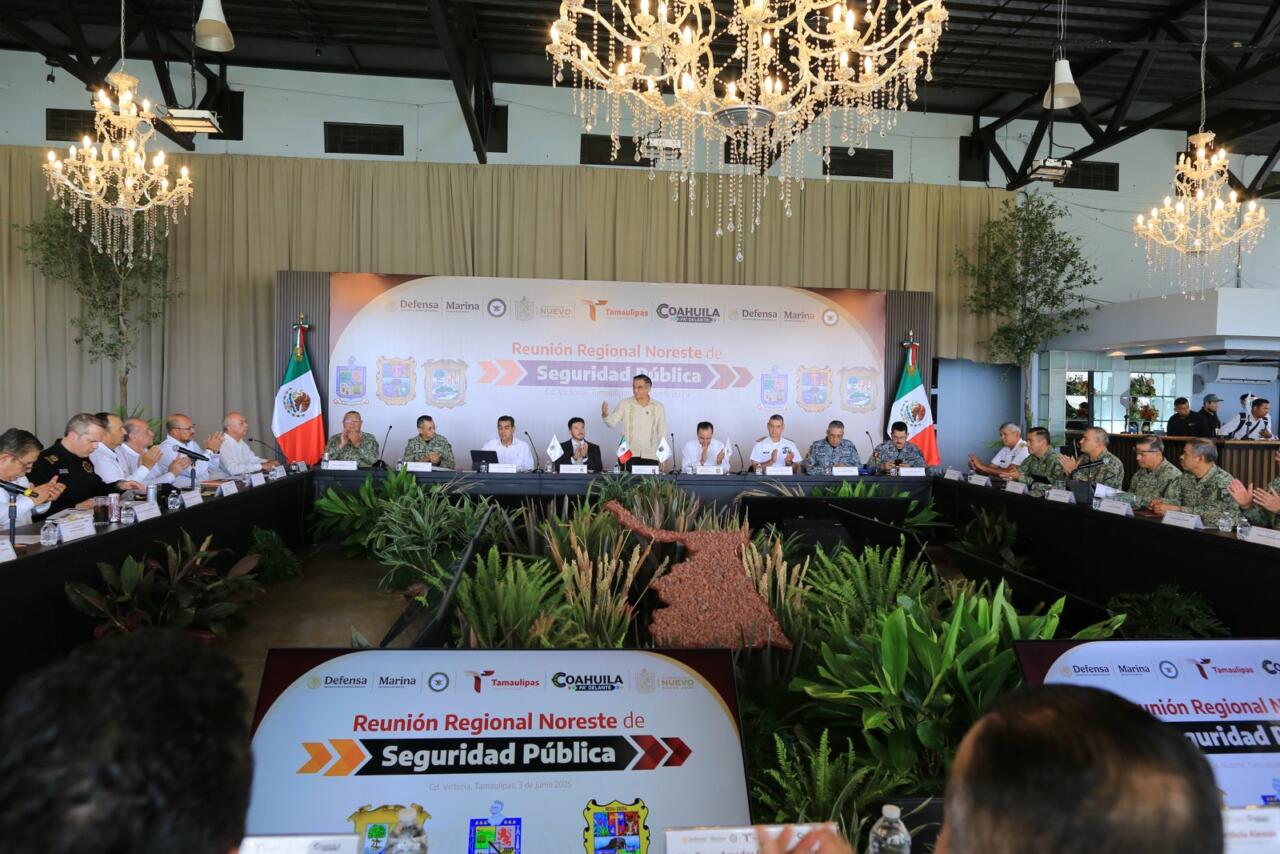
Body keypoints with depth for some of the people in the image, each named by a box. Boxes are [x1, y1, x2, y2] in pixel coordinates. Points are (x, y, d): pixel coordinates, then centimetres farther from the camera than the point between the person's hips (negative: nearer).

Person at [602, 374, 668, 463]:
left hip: (650, 457, 1)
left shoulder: (659, 407, 5)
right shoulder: (625, 404, 2)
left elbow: (662, 433, 9)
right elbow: (612, 422, -5)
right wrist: (605, 414, -26)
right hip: (627, 456, -1)